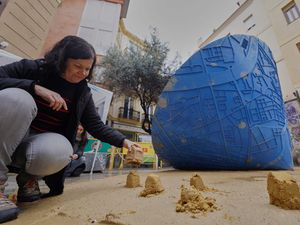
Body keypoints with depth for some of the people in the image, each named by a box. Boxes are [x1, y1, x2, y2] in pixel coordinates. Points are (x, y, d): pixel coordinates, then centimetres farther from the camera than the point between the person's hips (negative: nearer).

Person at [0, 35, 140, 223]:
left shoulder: (83, 93, -2)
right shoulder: (32, 68, -6)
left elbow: (97, 126, -3)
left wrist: (123, 141, -15)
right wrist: (34, 87, -28)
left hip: (44, 142, 1)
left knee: (59, 150, -35)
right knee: (17, 98, -31)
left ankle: (28, 177, 2)